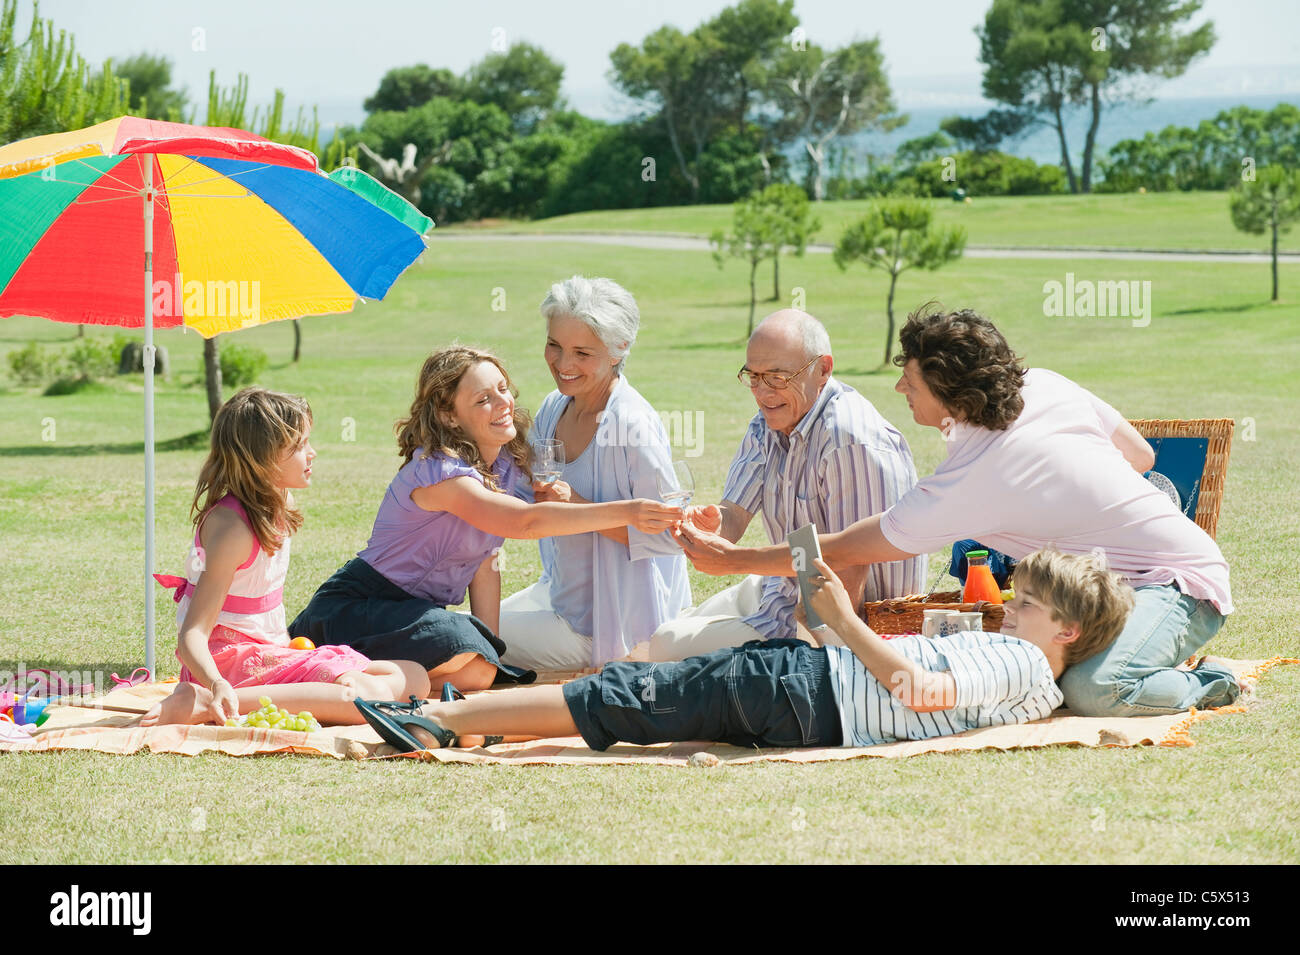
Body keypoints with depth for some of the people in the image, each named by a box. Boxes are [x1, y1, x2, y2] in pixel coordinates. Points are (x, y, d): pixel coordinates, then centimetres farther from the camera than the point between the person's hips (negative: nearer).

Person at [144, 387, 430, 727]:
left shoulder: (283, 505, 10)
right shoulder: (234, 526, -19)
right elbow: (193, 635, -26)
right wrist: (218, 685, -44)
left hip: (267, 653, 10)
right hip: (229, 658, -10)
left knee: (413, 678, 2)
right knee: (370, 695, -28)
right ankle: (208, 702, -31)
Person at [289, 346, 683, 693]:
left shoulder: (506, 466, 3)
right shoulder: (439, 471, -25)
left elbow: (486, 565, 5)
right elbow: (524, 522, -37)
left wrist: (490, 647, -5)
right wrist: (625, 512, -43)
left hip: (418, 608, 10)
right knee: (471, 669, -29)